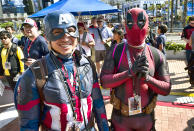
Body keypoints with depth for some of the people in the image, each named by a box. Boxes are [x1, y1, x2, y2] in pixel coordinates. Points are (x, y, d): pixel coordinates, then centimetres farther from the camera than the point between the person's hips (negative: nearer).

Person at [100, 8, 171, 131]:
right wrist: (130, 72, -26)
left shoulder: (157, 55, -5)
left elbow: (166, 89, -4)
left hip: (146, 118, 2)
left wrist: (147, 77, -23)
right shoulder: (116, 51, -8)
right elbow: (104, 82, -14)